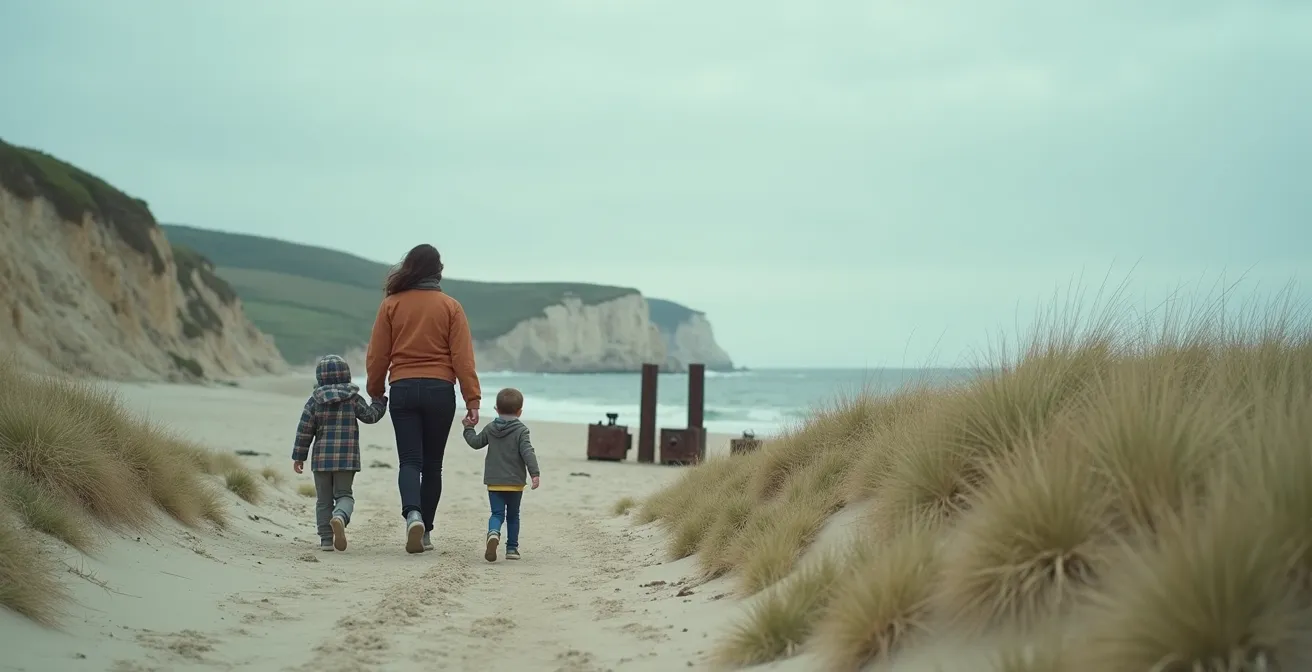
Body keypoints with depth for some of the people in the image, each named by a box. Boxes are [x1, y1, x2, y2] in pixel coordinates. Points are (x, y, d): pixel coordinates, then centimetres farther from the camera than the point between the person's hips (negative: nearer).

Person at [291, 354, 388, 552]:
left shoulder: (315, 400, 1)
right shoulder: (353, 398, -1)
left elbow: (305, 430, 1)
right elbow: (370, 416, 7)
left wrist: (299, 456, 7)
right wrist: (379, 400, 24)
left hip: (321, 457, 1)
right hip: (347, 458, -1)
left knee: (324, 500, 9)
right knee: (344, 494, 5)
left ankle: (326, 539, 7)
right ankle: (340, 516, -27)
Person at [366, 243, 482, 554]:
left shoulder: (391, 304, 2)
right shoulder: (450, 306, 1)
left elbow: (377, 355, 4)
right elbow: (462, 357, -4)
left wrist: (376, 392, 17)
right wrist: (472, 400, -3)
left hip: (402, 389, 0)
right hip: (440, 390, 0)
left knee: (409, 460, 1)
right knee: (432, 464, 9)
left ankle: (412, 513, -25)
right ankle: (425, 531, 12)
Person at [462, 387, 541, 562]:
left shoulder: (490, 428, 4)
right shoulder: (521, 430, -7)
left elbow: (475, 442, 15)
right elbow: (527, 452, -16)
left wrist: (468, 428, 31)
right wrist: (535, 473, -20)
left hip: (494, 482, 2)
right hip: (515, 482, -2)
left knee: (497, 514, 1)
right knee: (513, 516, 13)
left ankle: (493, 533, -31)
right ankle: (512, 548, 13)